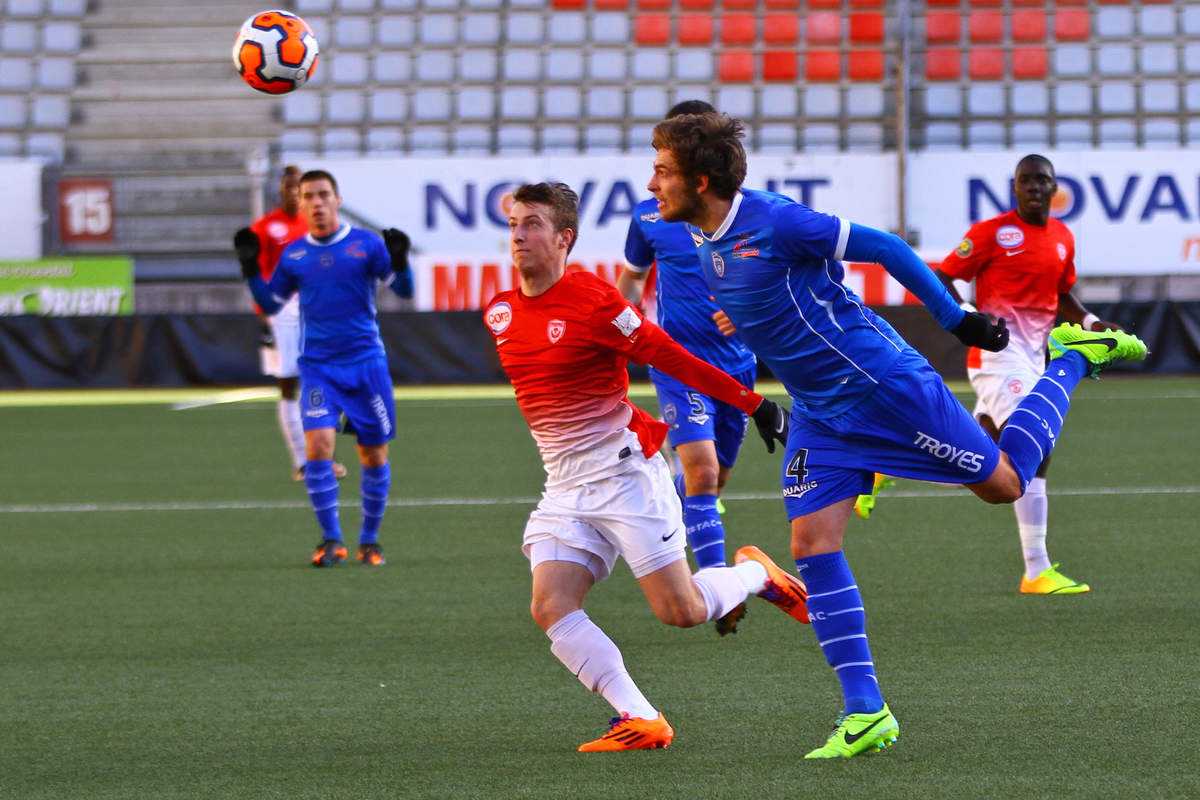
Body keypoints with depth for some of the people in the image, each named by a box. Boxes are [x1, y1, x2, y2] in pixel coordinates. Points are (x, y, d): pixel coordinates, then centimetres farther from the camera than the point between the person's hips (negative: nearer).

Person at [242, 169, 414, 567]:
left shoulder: (367, 244, 0)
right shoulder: (293, 255, 7)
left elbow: (404, 290, -2)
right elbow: (270, 303, 16)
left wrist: (400, 262, -21)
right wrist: (251, 271, 2)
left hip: (366, 361, -1)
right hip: (318, 366, 1)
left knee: (374, 455, 4)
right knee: (318, 443, -17)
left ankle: (369, 540, 21)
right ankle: (331, 540, -7)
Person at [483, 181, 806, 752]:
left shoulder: (591, 300, -14)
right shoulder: (499, 314, 7)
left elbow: (673, 359, -12)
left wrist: (754, 404, -11)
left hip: (624, 473, -6)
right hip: (564, 486, 6)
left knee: (682, 612, -7)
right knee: (551, 609, -13)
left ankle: (756, 574, 24)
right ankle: (640, 721, -12)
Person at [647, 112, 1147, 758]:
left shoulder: (774, 222, -25)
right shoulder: (703, 242, 0)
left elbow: (884, 249, -18)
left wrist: (955, 320, -12)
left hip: (883, 384, -7)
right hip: (817, 413, 7)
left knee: (1003, 482, 6)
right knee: (812, 545, -7)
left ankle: (1071, 359, 29)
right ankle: (865, 715, -6)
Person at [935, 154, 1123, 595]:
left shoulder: (1062, 238, 14)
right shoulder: (991, 232, -6)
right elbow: (941, 279, -4)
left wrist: (1090, 322, 8)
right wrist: (969, 315, -21)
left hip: (1033, 356, 8)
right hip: (998, 350, -8)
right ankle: (1037, 571, -21)